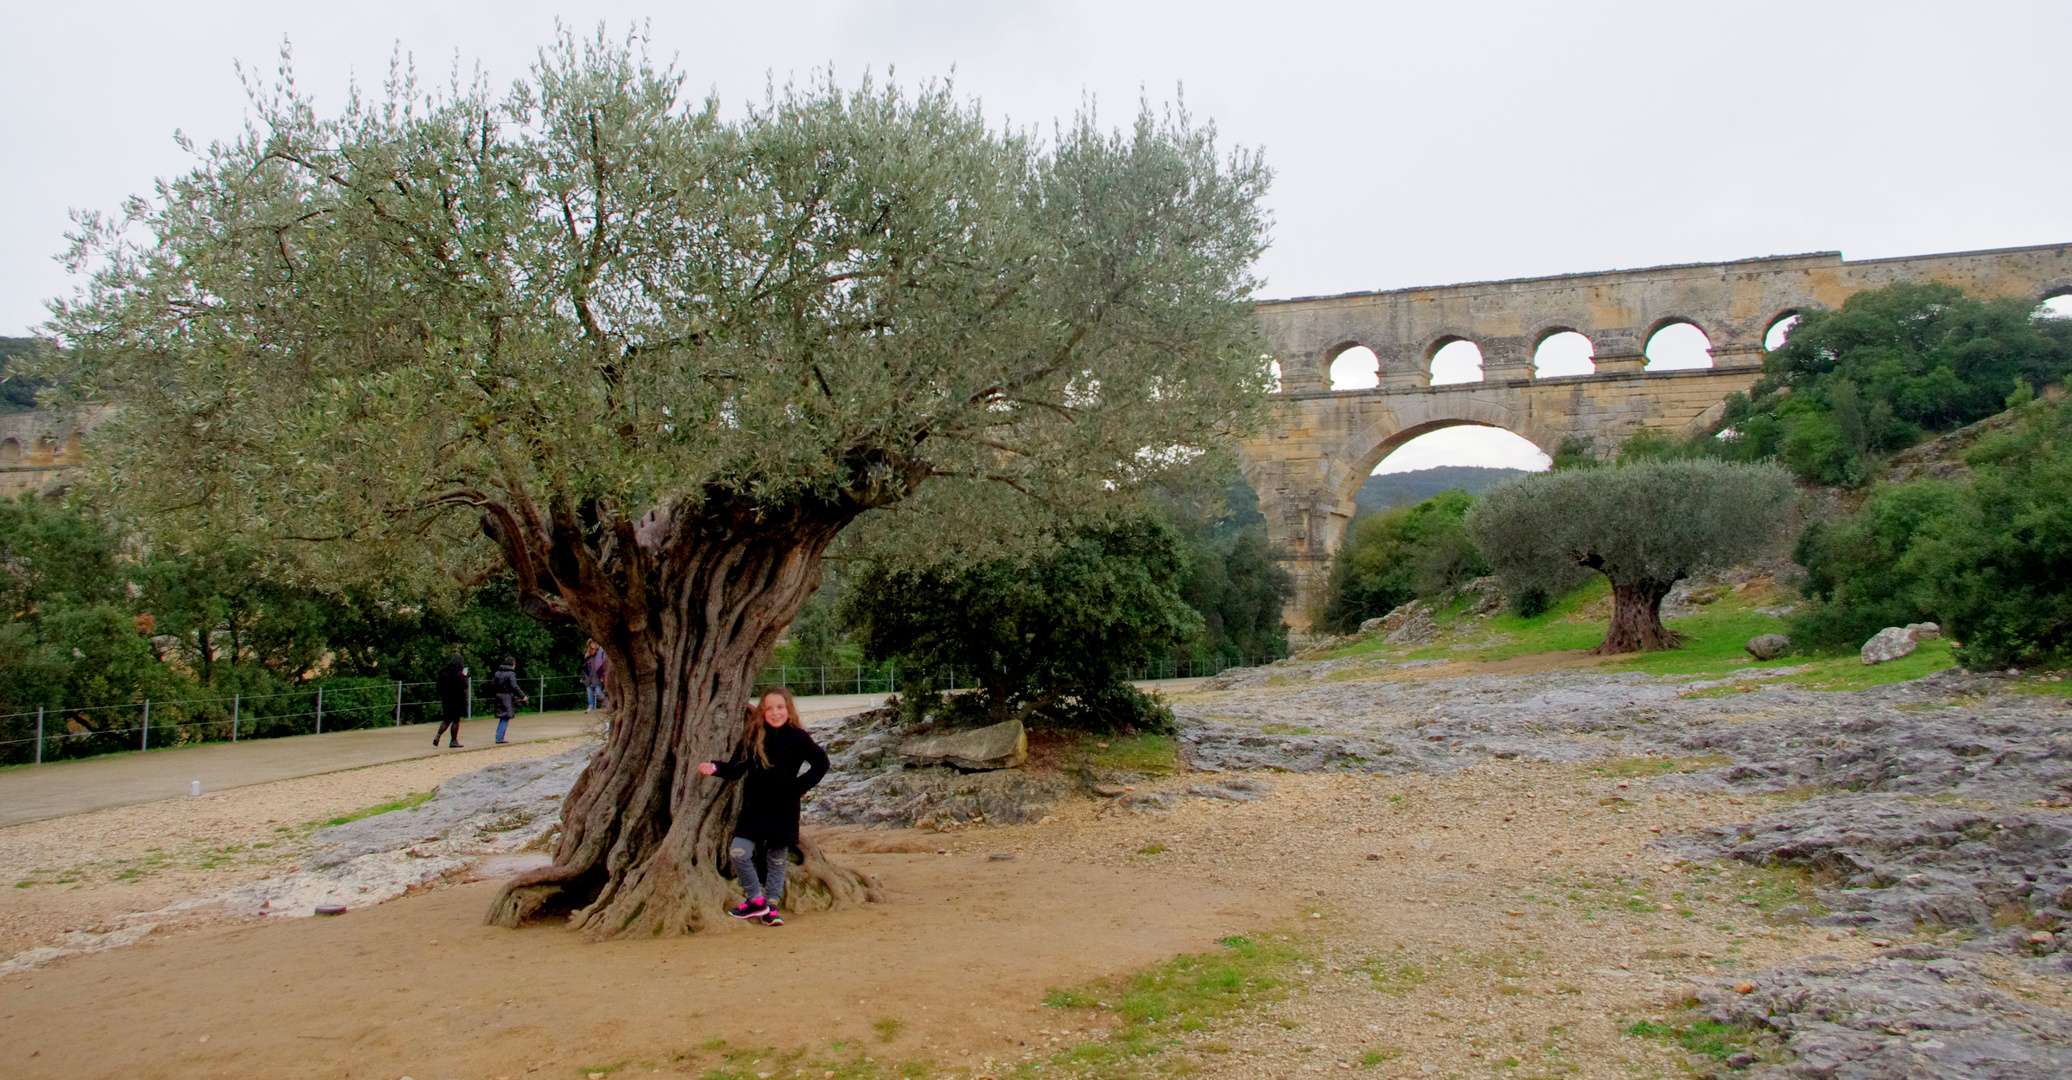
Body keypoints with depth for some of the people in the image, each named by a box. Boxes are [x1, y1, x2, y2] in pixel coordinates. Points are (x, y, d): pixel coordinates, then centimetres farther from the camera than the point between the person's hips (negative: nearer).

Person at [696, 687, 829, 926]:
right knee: (738, 852, -11)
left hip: (784, 810, -1)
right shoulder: (752, 738, 3)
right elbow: (736, 769, 3)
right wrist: (715, 768, -15)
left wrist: (801, 785, -3)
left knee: (777, 859, 8)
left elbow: (821, 763, 5)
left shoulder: (798, 738, -2)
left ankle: (771, 906, 23)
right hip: (754, 808, 2)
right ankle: (755, 898, 9)